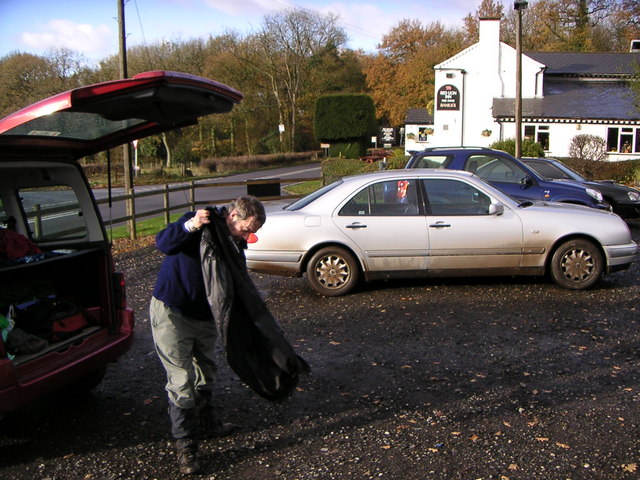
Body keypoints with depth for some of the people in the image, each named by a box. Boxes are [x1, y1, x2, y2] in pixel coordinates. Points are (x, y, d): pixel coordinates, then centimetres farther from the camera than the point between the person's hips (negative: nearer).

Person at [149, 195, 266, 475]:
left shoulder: (235, 244, 3)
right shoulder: (202, 224, -17)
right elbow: (163, 244, -30)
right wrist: (191, 225, -44)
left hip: (205, 315, 7)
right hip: (171, 313, -7)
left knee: (206, 371, 20)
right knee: (181, 378, -8)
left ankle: (205, 422, 40)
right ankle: (185, 443, 2)